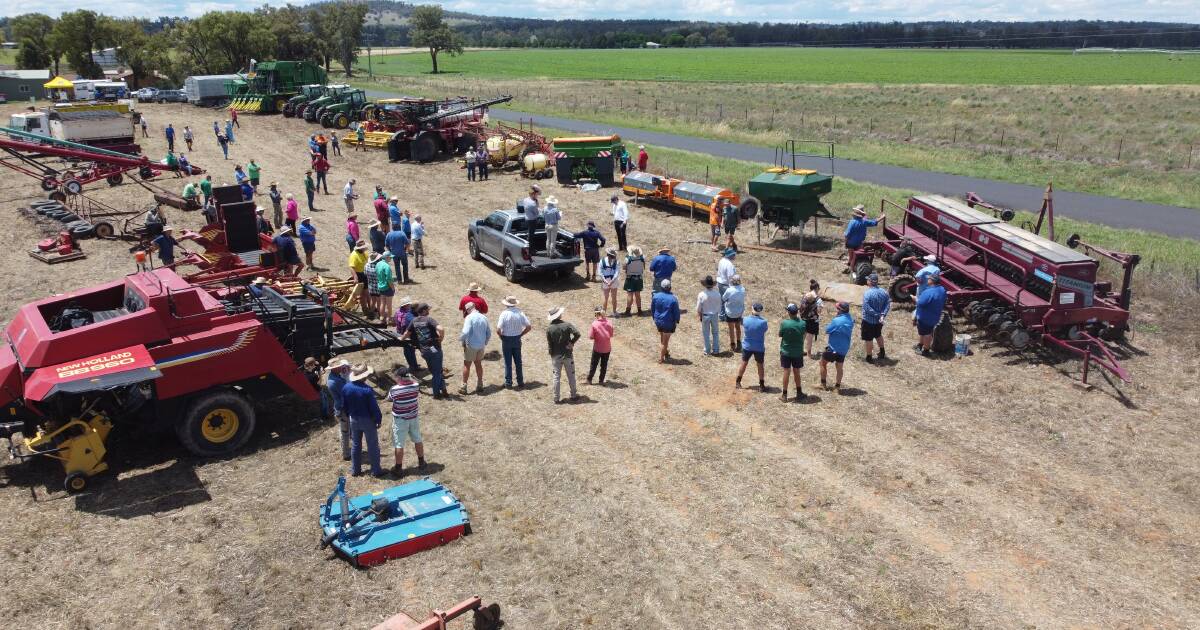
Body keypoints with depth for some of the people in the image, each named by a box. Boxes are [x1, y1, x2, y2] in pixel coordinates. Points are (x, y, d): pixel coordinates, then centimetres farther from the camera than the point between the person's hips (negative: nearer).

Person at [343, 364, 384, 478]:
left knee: (355, 445, 19)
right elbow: (374, 407, -19)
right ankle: (376, 470, 16)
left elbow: (344, 405, 4)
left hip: (354, 420, 5)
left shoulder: (346, 388, -9)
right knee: (372, 446, 8)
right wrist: (379, 420, -5)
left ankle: (355, 470, 27)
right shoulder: (367, 390, -26)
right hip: (368, 420, -5)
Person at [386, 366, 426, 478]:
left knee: (398, 445, 6)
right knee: (417, 440, 20)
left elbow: (389, 399, -2)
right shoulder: (415, 386, -12)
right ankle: (421, 464, 34)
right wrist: (410, 377, 17)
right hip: (413, 418, 4)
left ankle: (398, 469, 14)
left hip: (400, 420, -4)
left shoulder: (394, 389, -22)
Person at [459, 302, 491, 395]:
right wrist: (485, 343, 19)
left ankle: (463, 386, 9)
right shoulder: (483, 317, 3)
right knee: (478, 364, 18)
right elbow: (489, 333, 8)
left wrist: (460, 338, -6)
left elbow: (465, 332, -24)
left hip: (471, 346, -5)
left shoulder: (469, 317, -15)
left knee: (466, 365, 5)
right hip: (481, 346, 6)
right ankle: (479, 385, 25)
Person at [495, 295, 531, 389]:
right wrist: (520, 334, 5)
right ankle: (520, 382, 19)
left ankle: (508, 382, 13)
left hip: (506, 340, -3)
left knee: (508, 362, 7)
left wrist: (501, 336, -2)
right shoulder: (520, 313, -5)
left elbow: (498, 330, -21)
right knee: (518, 361, 14)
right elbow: (529, 326, -4)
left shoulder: (504, 314, -16)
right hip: (517, 340, 3)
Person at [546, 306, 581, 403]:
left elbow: (549, 345, -3)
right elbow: (577, 333, -24)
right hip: (568, 355, -1)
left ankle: (556, 398, 11)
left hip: (556, 356, 1)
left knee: (557, 377, 8)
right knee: (571, 376, 13)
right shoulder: (567, 325, -10)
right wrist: (572, 343, -12)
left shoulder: (549, 329, -7)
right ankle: (573, 395, 22)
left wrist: (552, 356, 7)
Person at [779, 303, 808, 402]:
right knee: (797, 372, 15)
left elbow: (780, 336, -7)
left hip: (786, 352, -2)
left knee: (786, 372, 6)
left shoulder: (784, 323, -17)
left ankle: (784, 395, 12)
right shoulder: (802, 323, -9)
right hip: (798, 352, 2)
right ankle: (799, 393, 25)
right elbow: (804, 335, 4)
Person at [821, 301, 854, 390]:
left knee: (823, 363, 13)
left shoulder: (836, 320, -25)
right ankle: (838, 384, 28)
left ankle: (823, 384, 17)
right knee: (839, 367, 20)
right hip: (844, 349, 6)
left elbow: (827, 331, -14)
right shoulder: (851, 320, -3)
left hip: (833, 348, -6)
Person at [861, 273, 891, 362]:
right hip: (879, 321, 6)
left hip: (868, 321, -6)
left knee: (868, 339, 9)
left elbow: (867, 308, -27)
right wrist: (883, 314, -14)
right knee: (878, 335, 28)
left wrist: (877, 315, -19)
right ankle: (882, 353, 42)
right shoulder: (883, 292, -4)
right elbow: (888, 305, -7)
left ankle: (869, 357, 19)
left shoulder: (867, 293, -23)